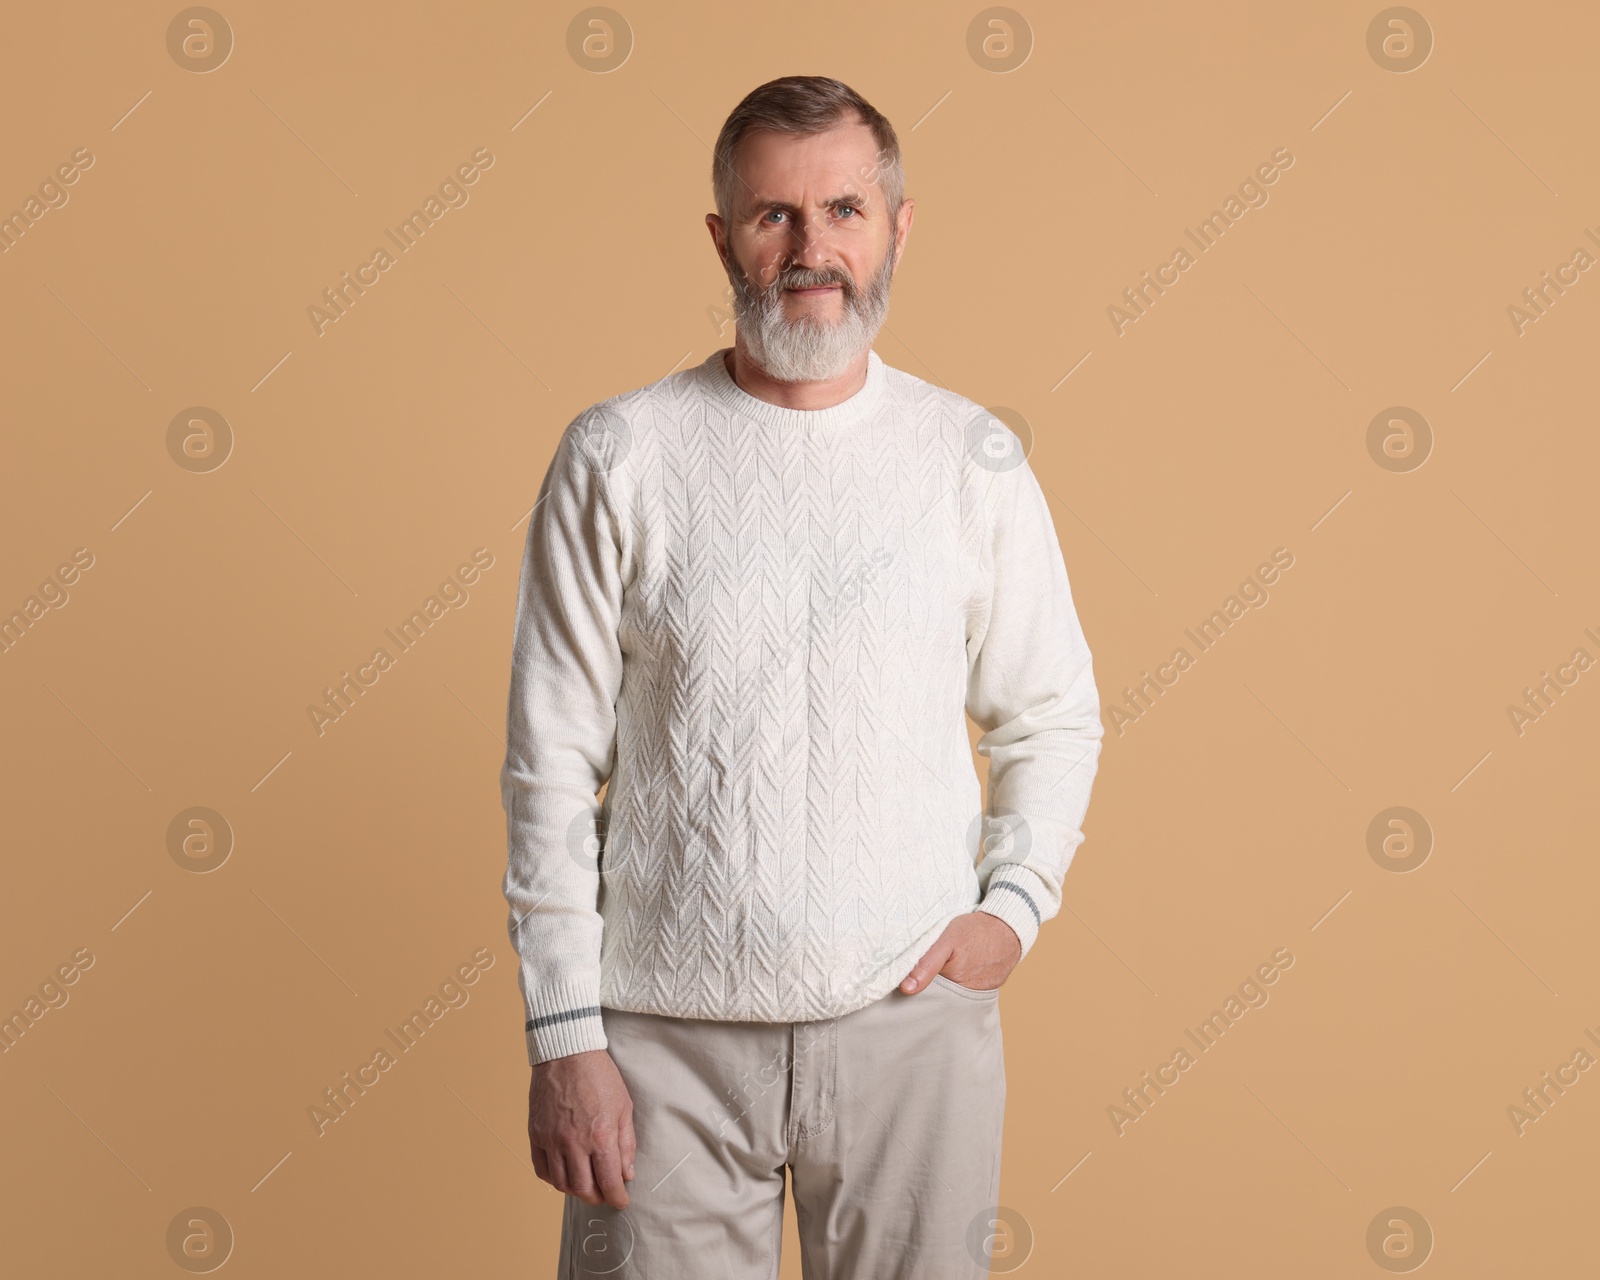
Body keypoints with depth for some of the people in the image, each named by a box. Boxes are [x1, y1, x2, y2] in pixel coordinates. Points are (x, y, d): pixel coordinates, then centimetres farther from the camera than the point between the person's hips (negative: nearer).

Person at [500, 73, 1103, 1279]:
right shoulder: (617, 456, -2)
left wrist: (1015, 900, -4)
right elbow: (552, 763, -2)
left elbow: (1053, 715, 11)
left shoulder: (974, 458, 2)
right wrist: (565, 1036, -4)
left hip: (914, 1015, 1)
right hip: (670, 1031, -1)